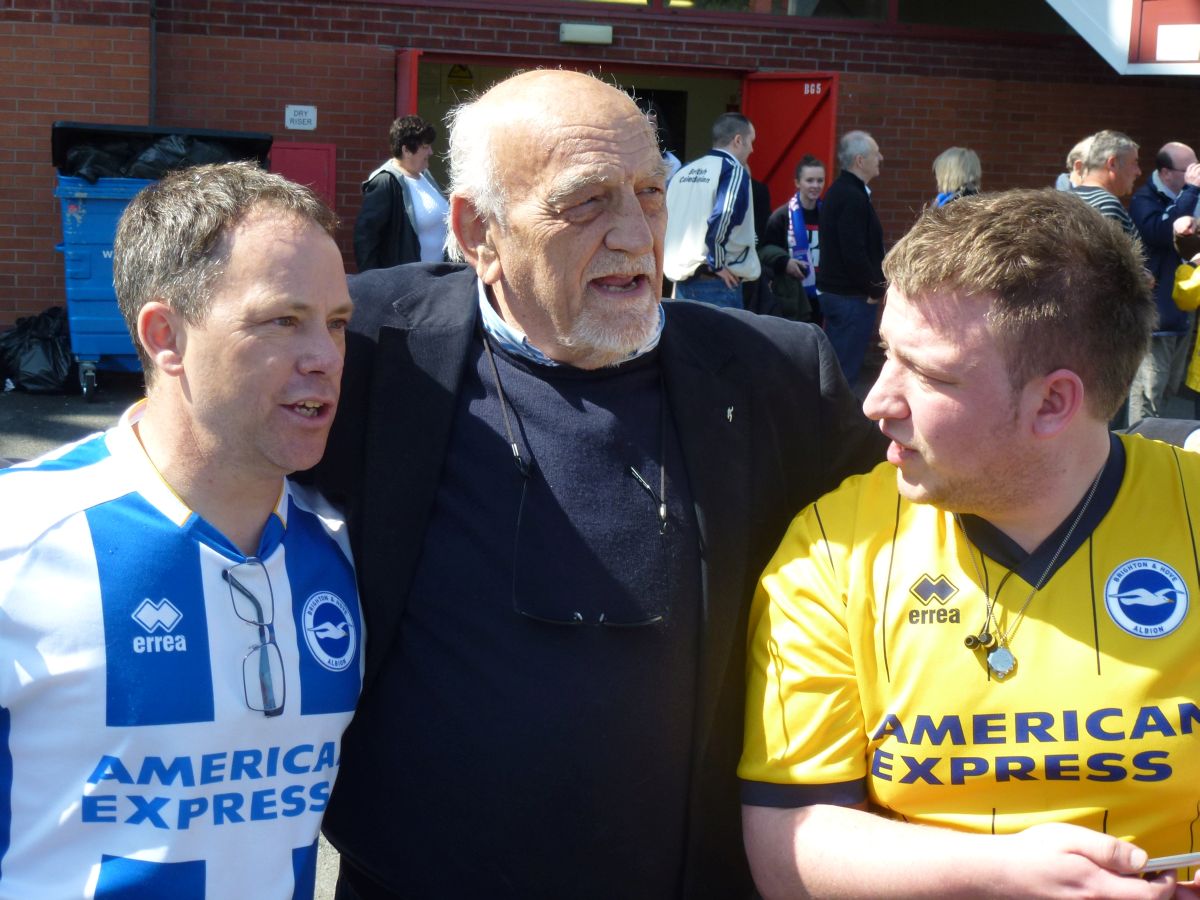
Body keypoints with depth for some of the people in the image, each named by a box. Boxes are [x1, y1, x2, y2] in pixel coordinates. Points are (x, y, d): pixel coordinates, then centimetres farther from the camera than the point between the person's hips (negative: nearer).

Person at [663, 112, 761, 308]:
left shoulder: (683, 171, 15)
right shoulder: (734, 171, -8)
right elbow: (721, 219, -23)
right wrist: (717, 264, -13)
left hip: (682, 277, 7)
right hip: (717, 284, -7)